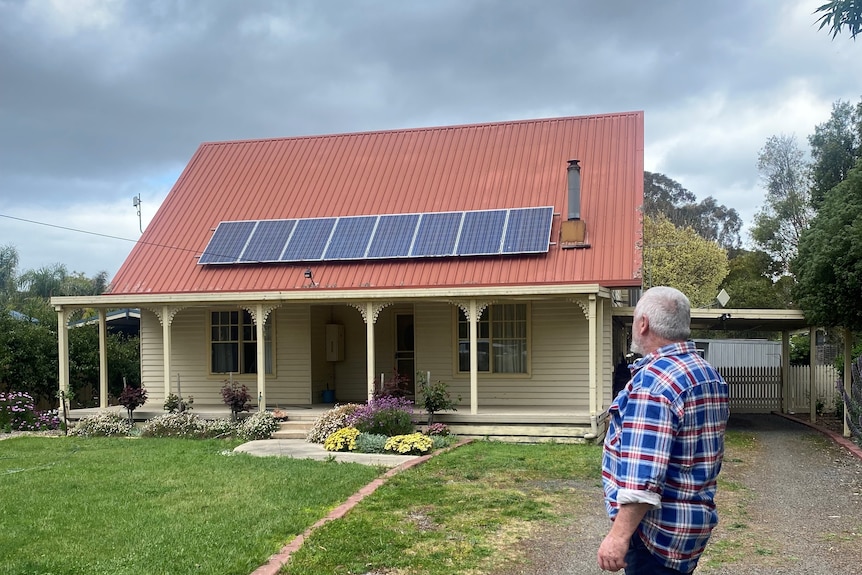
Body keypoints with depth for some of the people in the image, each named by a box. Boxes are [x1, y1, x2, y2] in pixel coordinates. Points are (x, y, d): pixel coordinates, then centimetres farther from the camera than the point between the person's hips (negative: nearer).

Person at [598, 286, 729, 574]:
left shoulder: (654, 380, -22)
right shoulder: (709, 375, 9)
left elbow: (643, 475, -28)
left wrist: (619, 535, -26)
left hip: (658, 528, -10)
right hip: (696, 516, 10)